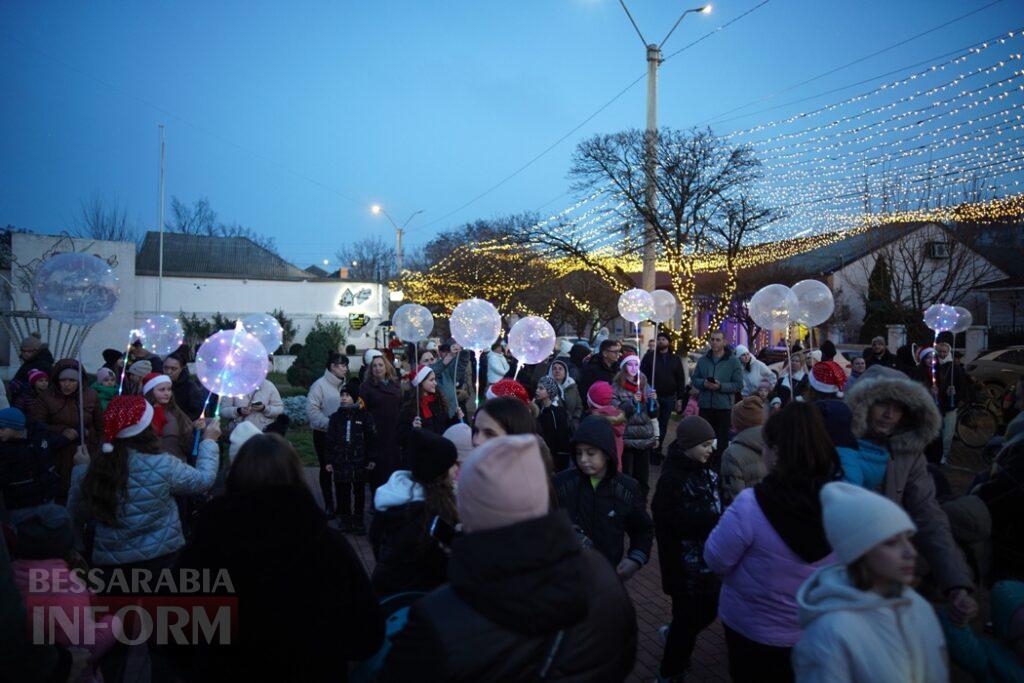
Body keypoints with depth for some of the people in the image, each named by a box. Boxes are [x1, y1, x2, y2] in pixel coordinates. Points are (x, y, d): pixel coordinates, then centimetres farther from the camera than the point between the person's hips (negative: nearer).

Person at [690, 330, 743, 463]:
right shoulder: (703, 360, 7)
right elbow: (694, 379, 10)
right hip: (705, 405, 3)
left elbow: (738, 385, -6)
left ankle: (720, 466, 20)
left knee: (722, 441, 8)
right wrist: (704, 383, -12)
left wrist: (720, 386, -20)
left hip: (724, 407, -2)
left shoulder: (733, 361, -3)